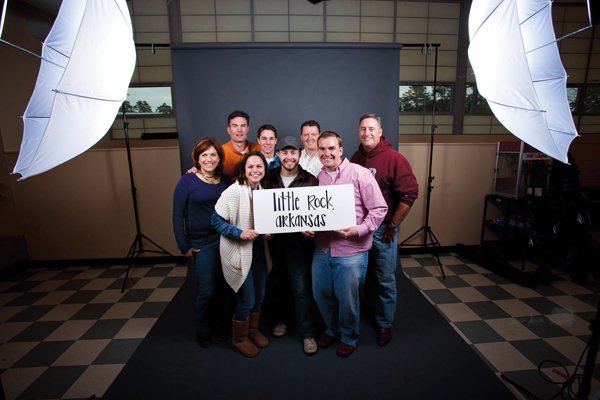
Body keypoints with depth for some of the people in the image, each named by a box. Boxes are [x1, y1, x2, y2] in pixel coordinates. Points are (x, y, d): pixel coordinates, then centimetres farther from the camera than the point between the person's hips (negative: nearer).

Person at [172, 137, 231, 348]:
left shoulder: (226, 181, 5)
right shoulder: (187, 181, -6)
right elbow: (178, 215, -6)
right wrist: (184, 247, -6)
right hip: (201, 243, -3)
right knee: (206, 291, 2)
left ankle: (219, 323, 38)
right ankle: (202, 330, 30)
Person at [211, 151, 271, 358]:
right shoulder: (234, 191, -19)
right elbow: (216, 219, -17)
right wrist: (240, 233, -25)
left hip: (259, 251, 7)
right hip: (239, 253, -7)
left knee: (259, 295, 17)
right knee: (246, 299, 3)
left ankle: (253, 330, 42)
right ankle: (239, 338, 30)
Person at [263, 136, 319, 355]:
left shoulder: (310, 180, -5)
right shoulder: (269, 178, 1)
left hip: (299, 241, -3)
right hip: (274, 240, 3)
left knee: (301, 288, 3)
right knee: (275, 284, 18)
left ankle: (308, 333, 21)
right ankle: (282, 319, 43)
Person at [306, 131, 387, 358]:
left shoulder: (358, 173, -10)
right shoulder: (316, 176, 6)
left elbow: (379, 209, -10)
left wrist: (359, 230, -21)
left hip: (351, 251, -5)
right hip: (322, 249, 5)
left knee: (348, 298, 11)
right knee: (321, 294, 18)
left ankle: (349, 336, 39)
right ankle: (331, 329, 46)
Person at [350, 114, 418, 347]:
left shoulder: (394, 159, -12)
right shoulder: (355, 158, 5)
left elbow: (410, 193, -14)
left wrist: (393, 225, -11)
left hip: (383, 229, -5)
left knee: (384, 279, 7)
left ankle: (385, 323, 26)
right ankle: (370, 312, 40)